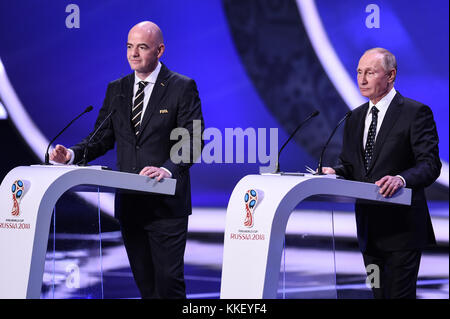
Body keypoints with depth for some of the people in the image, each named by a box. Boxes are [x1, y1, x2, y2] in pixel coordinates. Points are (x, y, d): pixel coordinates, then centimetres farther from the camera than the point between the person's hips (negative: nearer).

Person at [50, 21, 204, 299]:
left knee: (169, 281, -8)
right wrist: (73, 154, -8)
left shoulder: (183, 88, -4)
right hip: (129, 202, 5)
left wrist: (168, 169, -28)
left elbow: (193, 140, -11)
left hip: (166, 203, -5)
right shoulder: (116, 90, 13)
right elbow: (102, 138, 12)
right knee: (144, 282, 9)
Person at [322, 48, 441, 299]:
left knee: (400, 294, -8)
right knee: (379, 294, 12)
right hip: (369, 227, 7)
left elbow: (430, 165, -14)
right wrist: (333, 172, -5)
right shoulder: (356, 117, 15)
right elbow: (349, 165, 19)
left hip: (402, 226, -7)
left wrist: (402, 179, -33)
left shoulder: (416, 113, -7)